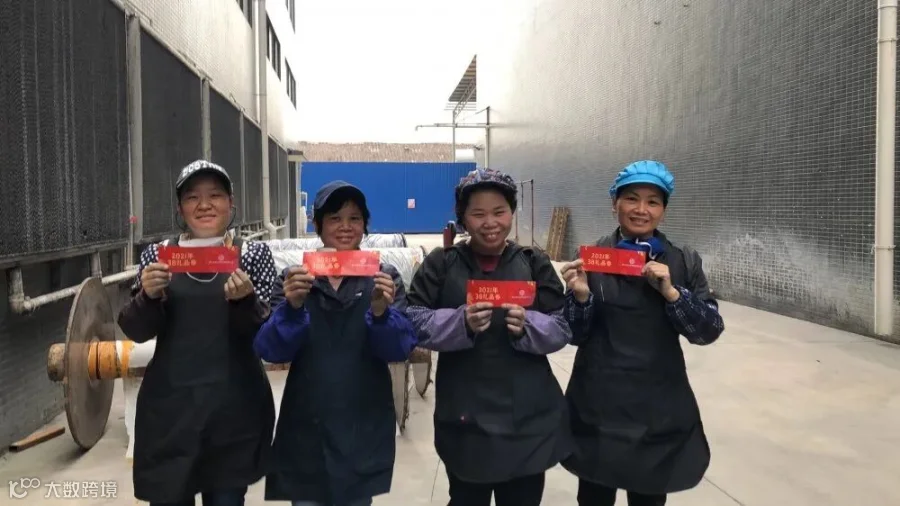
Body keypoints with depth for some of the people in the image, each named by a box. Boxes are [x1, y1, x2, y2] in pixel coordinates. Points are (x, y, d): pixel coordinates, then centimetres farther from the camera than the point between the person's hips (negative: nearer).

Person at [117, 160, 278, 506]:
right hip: (170, 405, 1)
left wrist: (245, 299, -24)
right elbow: (136, 332, 1)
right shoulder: (158, 254, 4)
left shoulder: (253, 254, -1)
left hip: (234, 407, -1)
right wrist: (148, 295, -18)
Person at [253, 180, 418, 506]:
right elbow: (271, 351, -8)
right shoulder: (294, 278, 1)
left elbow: (400, 350, -9)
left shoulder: (384, 277, -1)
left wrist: (381, 312, -28)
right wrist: (292, 307, -25)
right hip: (306, 427, 0)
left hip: (363, 428, 0)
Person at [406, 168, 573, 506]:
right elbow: (415, 322, -8)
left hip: (529, 418, 1)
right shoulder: (441, 264, 0)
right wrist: (461, 322, -24)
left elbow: (562, 328, -1)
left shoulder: (534, 263, 4)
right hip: (464, 417, -1)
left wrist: (528, 325, -21)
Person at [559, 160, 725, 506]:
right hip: (598, 405, -1)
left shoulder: (684, 262, 1)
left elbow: (709, 331, -4)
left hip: (660, 407, 1)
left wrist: (671, 292, -18)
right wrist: (581, 296, -22)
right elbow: (575, 335, -3)